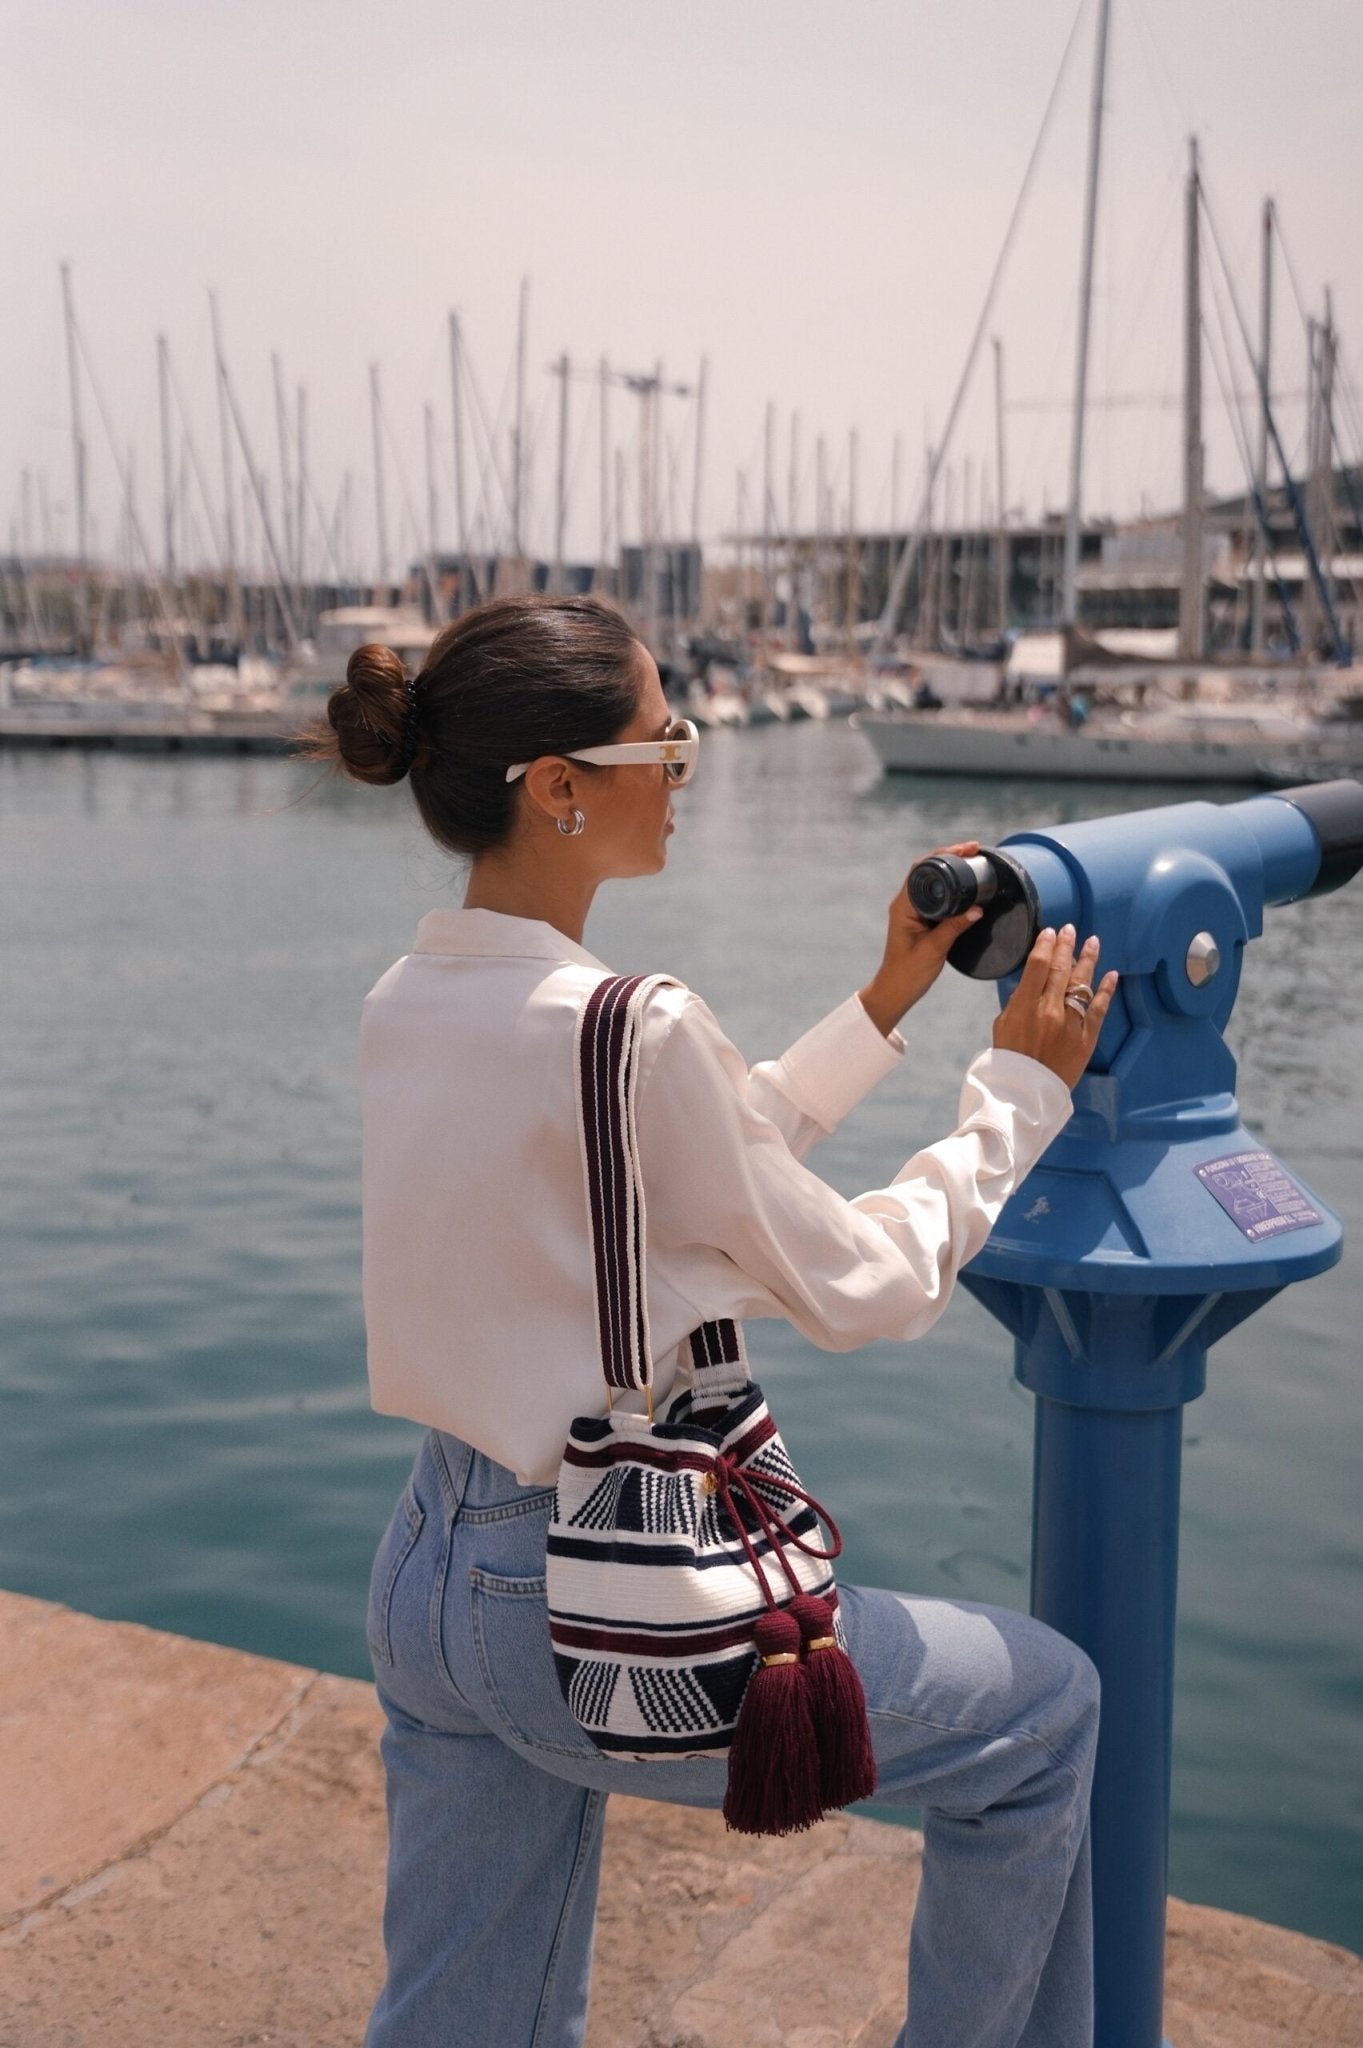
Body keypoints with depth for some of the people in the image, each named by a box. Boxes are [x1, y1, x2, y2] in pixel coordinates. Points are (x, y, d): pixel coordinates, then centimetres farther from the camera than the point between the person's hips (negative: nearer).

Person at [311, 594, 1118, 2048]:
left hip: (429, 1579, 8)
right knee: (1046, 1709, 14)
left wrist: (884, 1004, 13)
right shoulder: (627, 1030, -24)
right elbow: (863, 1287, -11)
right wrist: (1022, 1083, 1)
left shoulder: (407, 1003, 3)